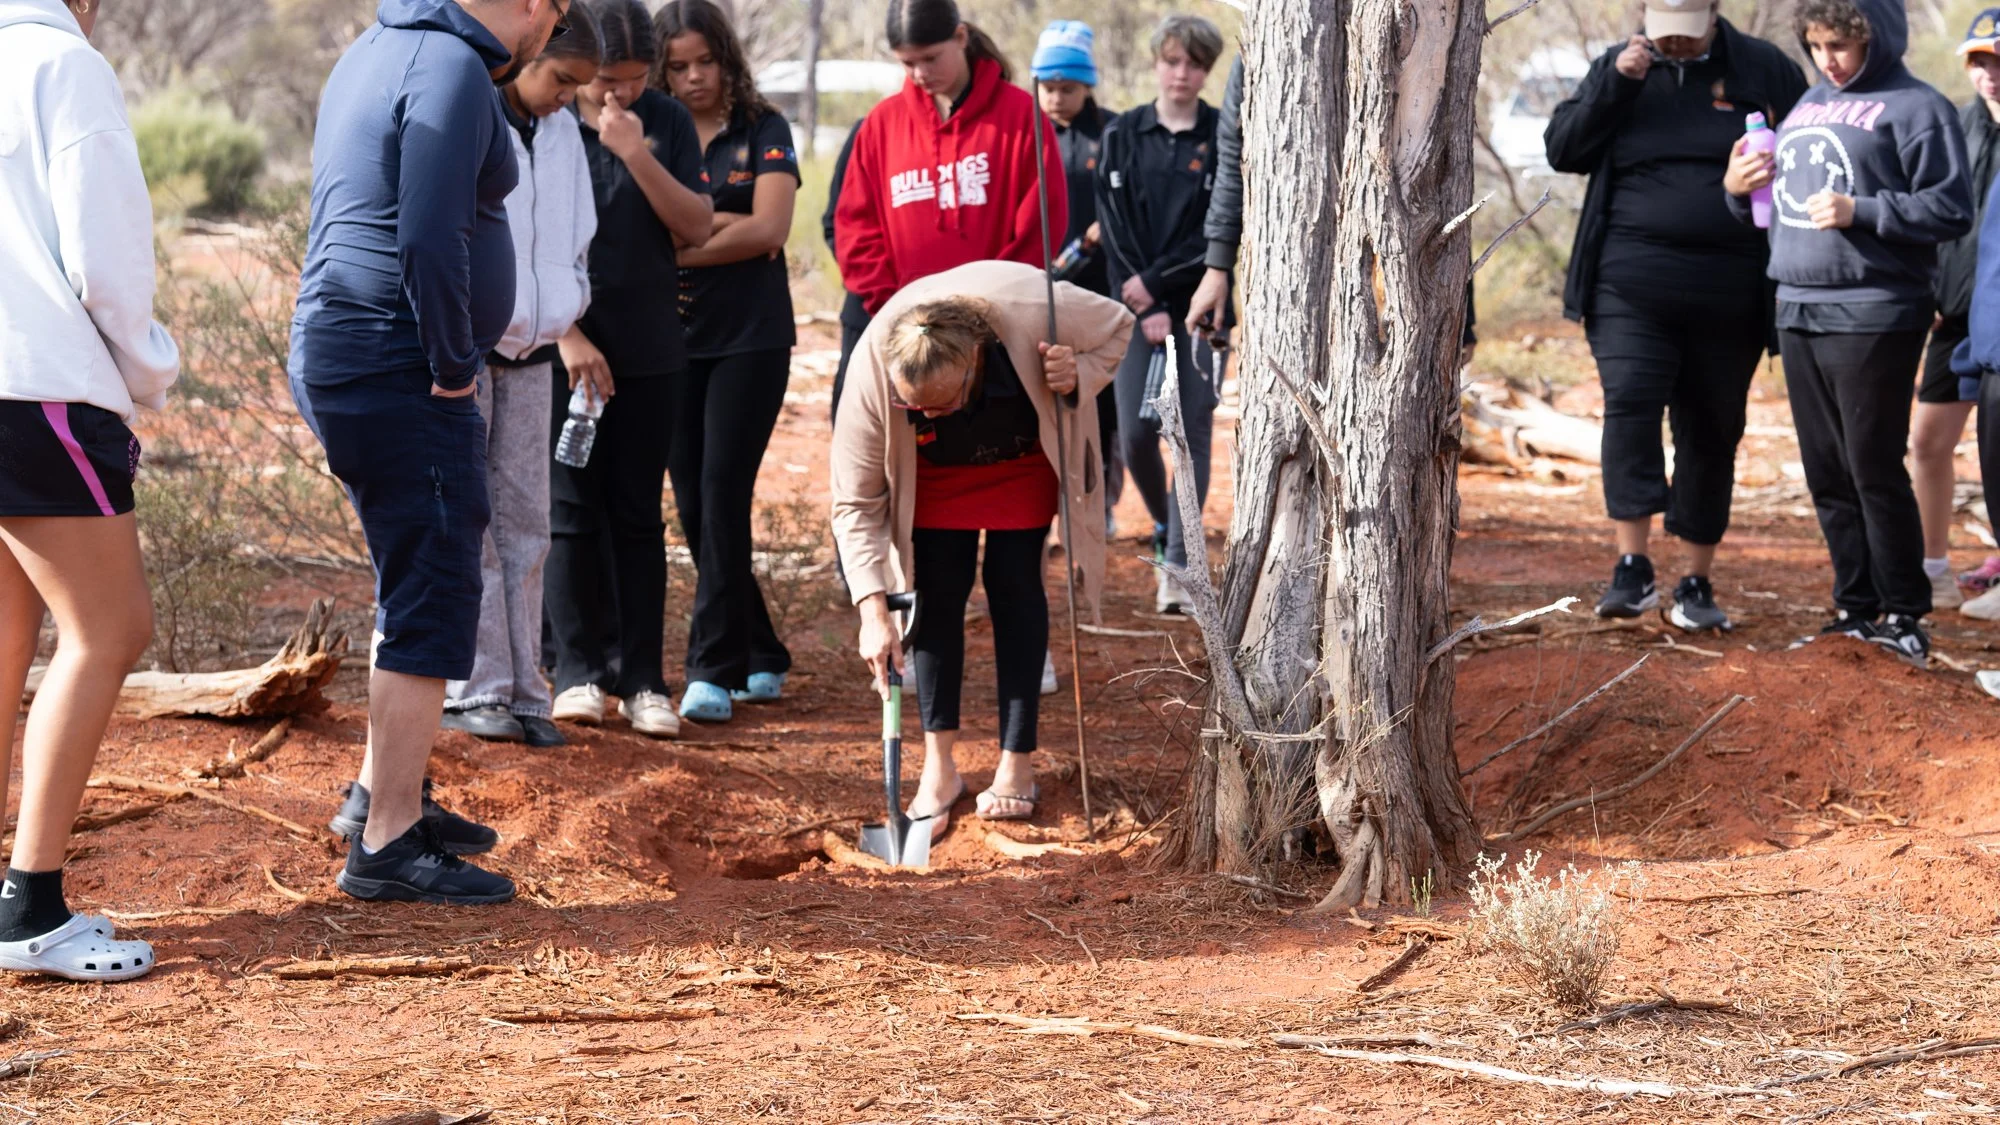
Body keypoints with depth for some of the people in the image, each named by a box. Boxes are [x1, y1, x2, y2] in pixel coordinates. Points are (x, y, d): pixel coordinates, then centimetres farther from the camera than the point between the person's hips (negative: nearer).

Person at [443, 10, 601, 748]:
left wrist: (562, 311, 6)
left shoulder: (562, 134, 9)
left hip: (530, 353, 6)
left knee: (525, 521, 6)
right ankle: (473, 689, 0)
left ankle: (520, 688, 10)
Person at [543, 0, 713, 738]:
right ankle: (580, 669, 7)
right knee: (573, 510, -1)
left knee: (638, 513, 4)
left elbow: (697, 228, -4)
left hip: (649, 350, 2)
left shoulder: (666, 123, 2)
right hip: (564, 346, -2)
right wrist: (567, 335, -11)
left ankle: (641, 677, 6)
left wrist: (637, 153, -17)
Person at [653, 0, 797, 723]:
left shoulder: (763, 131, 1)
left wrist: (677, 246, -7)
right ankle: (761, 658, 17)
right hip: (673, 338, 4)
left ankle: (714, 670, -12)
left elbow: (769, 229, -10)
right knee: (693, 503, 4)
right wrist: (729, 230, -9)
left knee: (722, 493, -12)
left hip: (749, 338, -4)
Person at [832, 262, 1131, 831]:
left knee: (1014, 580, -7)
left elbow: (1117, 326, -17)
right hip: (937, 467, 1)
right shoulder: (872, 371, -38)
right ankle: (939, 767, -2)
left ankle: (1017, 767, 0)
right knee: (939, 585, -9)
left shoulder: (1033, 309, -42)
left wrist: (1079, 376, -38)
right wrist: (873, 613, -36)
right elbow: (855, 502, -29)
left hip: (1026, 452, 0)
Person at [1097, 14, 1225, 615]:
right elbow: (1114, 226, -1)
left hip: (1202, 308, -2)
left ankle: (1178, 564, -4)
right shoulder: (1123, 134, 5)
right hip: (1138, 305, 2)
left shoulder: (1225, 138, 0)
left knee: (1192, 434, -5)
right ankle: (1165, 527, 26)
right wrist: (1148, 310, -9)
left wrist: (1156, 282, -10)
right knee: (1136, 434, -1)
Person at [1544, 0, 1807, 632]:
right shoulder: (1619, 68, 8)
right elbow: (1562, 150, 1)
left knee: (1711, 434, 6)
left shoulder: (1764, 71, 5)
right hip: (1631, 288, 0)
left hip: (1728, 298, 0)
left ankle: (1697, 584, 15)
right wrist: (1615, 83, -10)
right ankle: (1633, 569, -18)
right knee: (1629, 407, -18)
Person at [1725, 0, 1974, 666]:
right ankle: (1857, 609, 16)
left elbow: (1952, 209, -11)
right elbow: (1773, 204, 27)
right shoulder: (1807, 106, 19)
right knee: (1827, 474, 9)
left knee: (1875, 468, -7)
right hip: (1797, 312, 7)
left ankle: (1903, 614, 2)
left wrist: (1861, 211, -18)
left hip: (1872, 318, -7)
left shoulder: (1915, 108, -4)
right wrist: (1738, 190, 5)